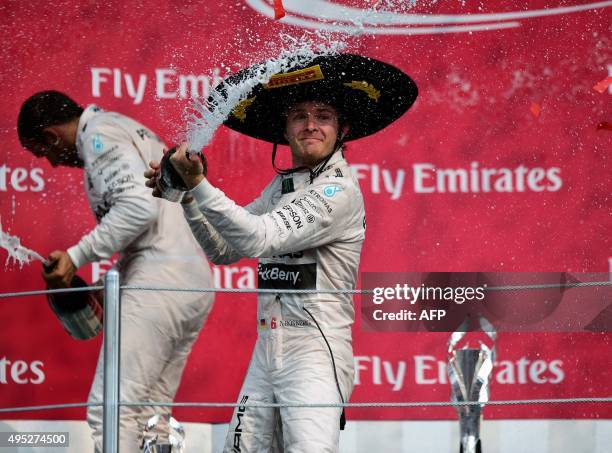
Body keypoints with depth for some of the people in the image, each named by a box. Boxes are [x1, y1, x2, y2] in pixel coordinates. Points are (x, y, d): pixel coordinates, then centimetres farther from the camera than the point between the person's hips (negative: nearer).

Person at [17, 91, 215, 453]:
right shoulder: (135, 132, 25)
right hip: (195, 279, 10)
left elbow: (138, 206, -20)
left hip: (159, 280, -10)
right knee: (152, 412, 8)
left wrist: (77, 257, -17)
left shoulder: (99, 134, -5)